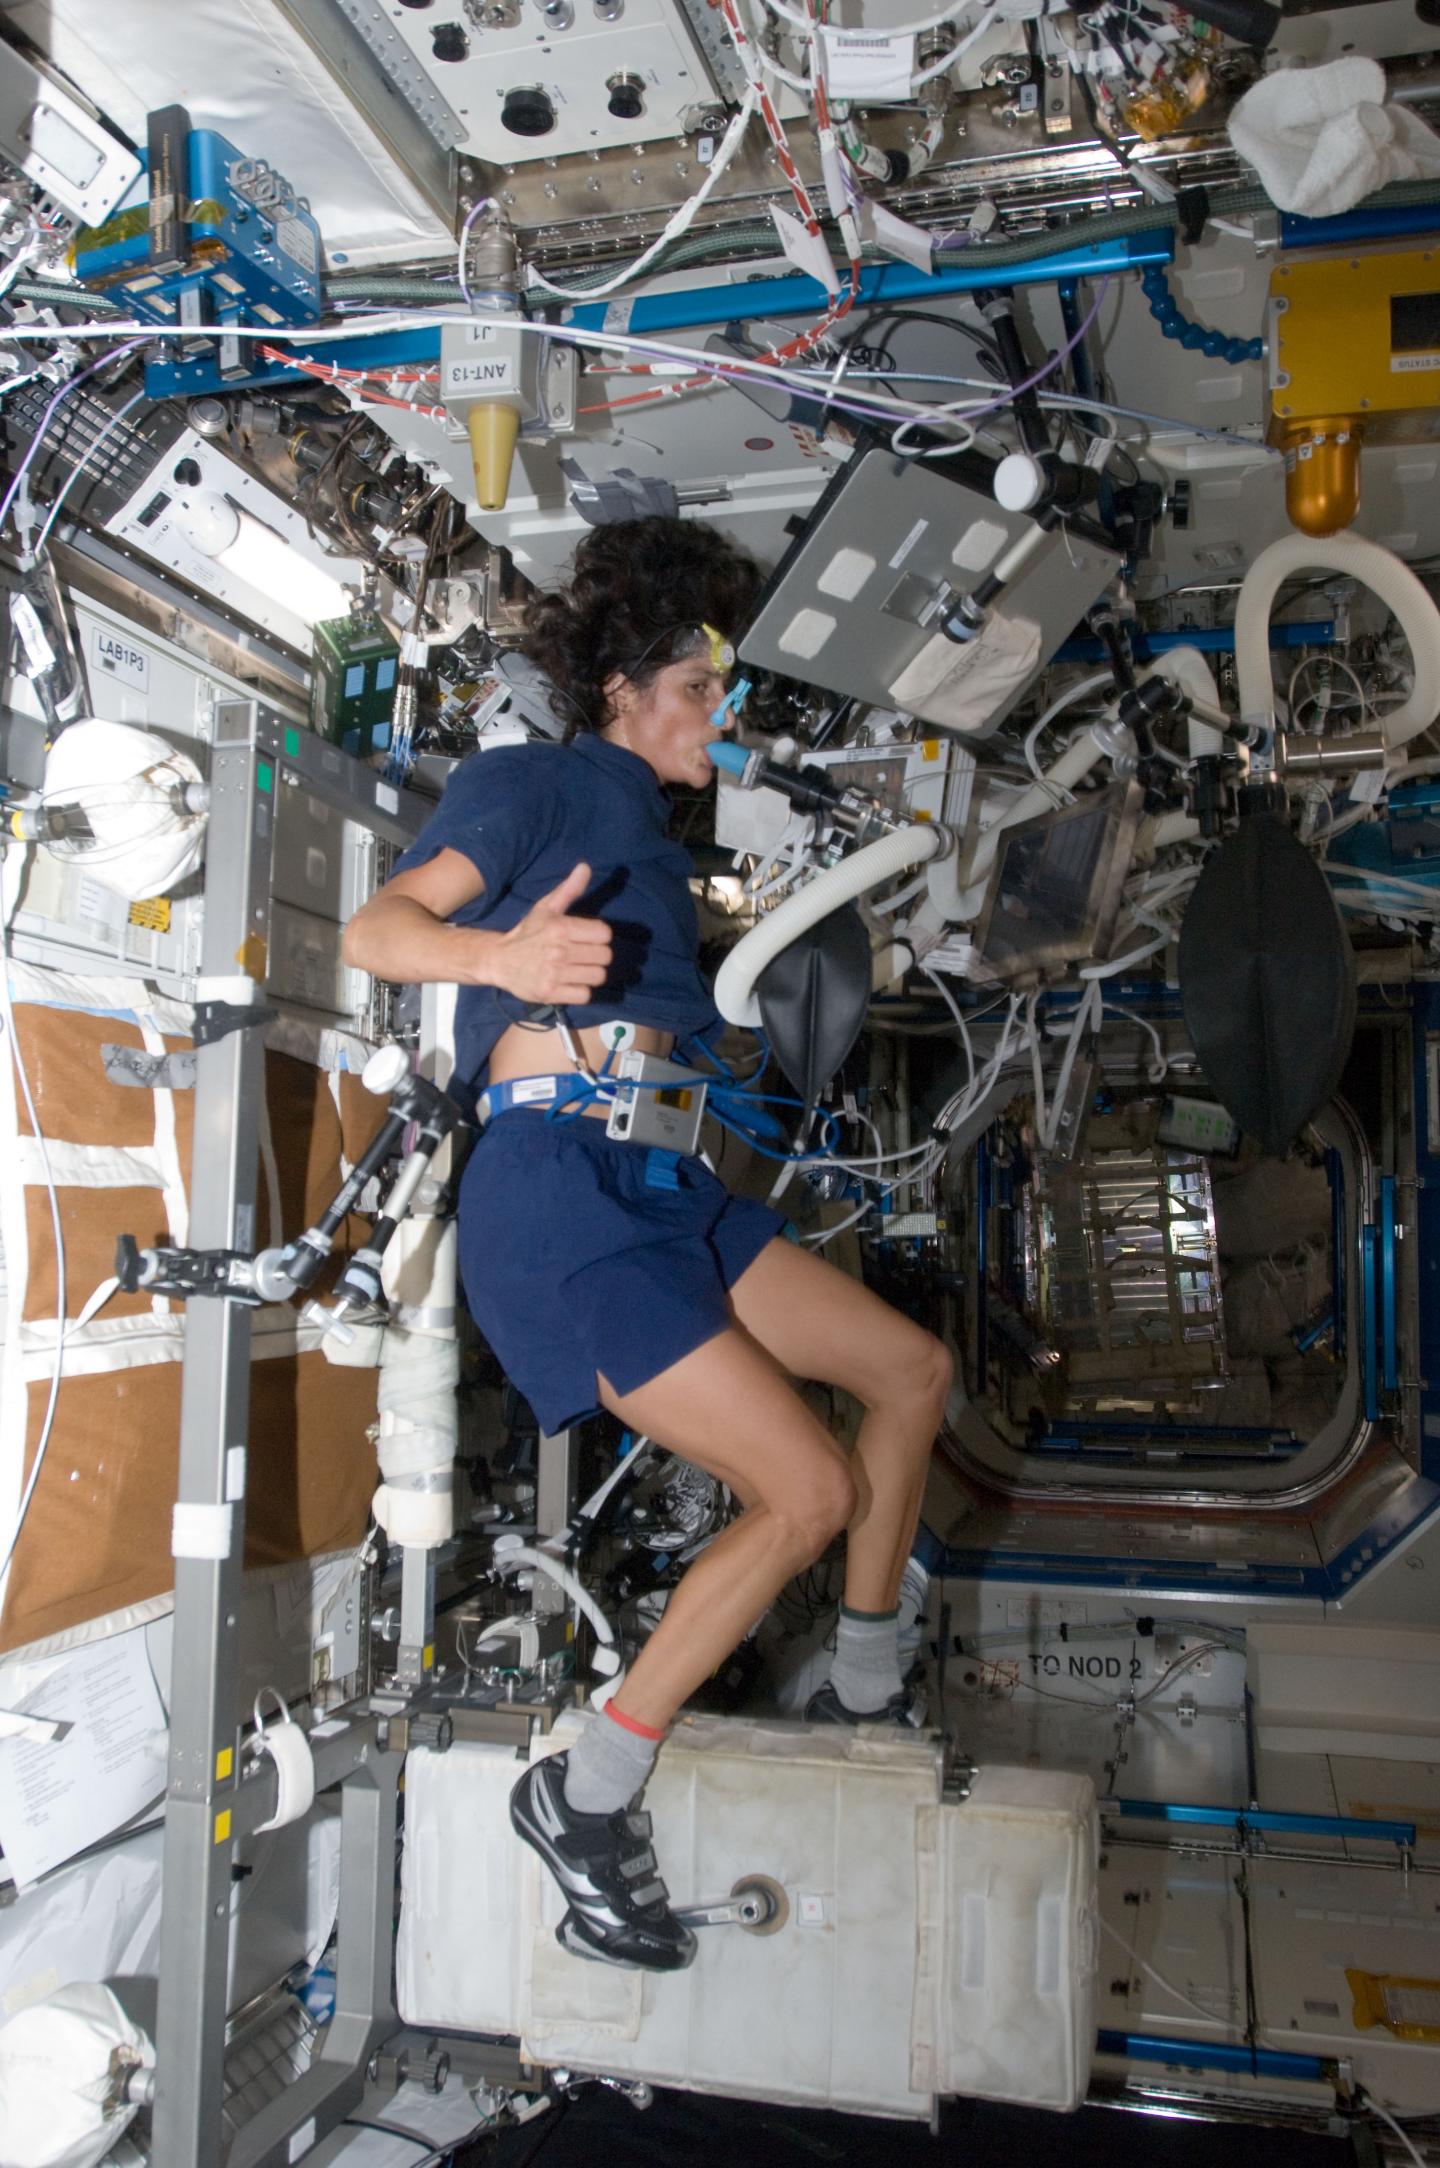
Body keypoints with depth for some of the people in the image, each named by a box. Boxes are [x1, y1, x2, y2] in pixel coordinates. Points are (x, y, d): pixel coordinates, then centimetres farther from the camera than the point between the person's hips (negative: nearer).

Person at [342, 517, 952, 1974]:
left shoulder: (650, 839, 25)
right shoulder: (531, 781, 1)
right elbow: (376, 928, -14)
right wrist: (500, 951, -34)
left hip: (658, 1183, 9)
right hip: (558, 1184, -9)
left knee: (911, 1371, 11)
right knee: (811, 1489, -13)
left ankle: (864, 1693, 25)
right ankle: (585, 1798, 1)